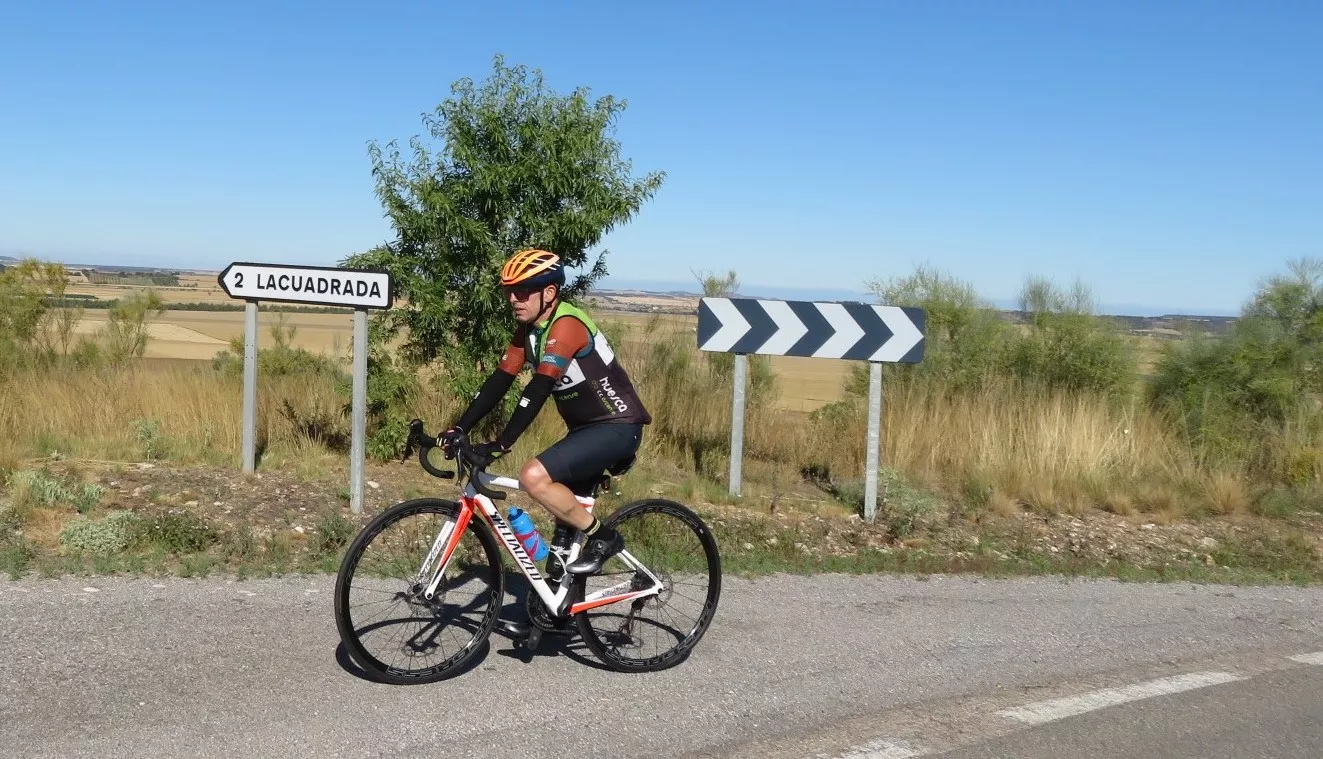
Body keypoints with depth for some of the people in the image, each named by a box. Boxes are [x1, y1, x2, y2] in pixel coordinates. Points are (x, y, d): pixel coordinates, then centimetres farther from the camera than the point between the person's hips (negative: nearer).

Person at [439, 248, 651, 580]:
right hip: (585, 427, 10)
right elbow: (498, 382, 3)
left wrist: (500, 445, -32)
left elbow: (538, 390, -29)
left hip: (617, 427, -10)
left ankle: (602, 537, -7)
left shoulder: (566, 325, -22)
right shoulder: (527, 331, 6)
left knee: (534, 476, -23)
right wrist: (459, 428, -8)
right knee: (564, 505, 11)